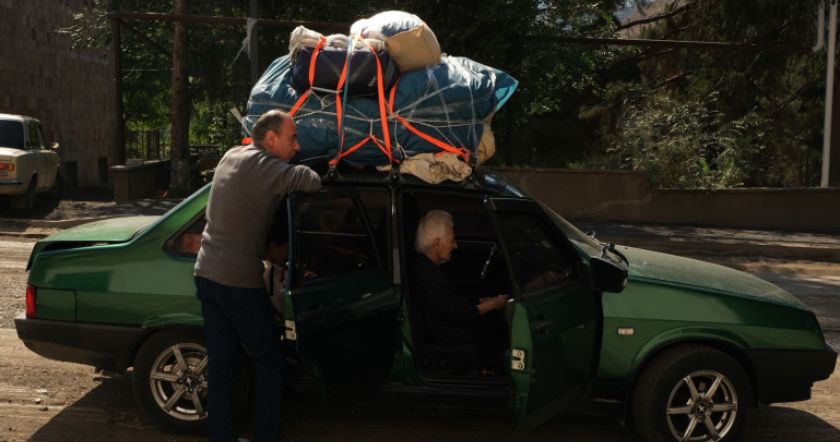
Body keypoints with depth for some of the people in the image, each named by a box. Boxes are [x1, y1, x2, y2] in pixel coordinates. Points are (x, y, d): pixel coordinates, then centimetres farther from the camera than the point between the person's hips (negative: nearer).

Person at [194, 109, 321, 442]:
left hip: (206, 274, 8)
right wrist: (309, 174, 2)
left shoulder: (231, 156, 11)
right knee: (268, 361, 8)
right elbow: (311, 182, -20)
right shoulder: (263, 165, -15)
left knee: (220, 364, 11)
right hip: (240, 282, -8)